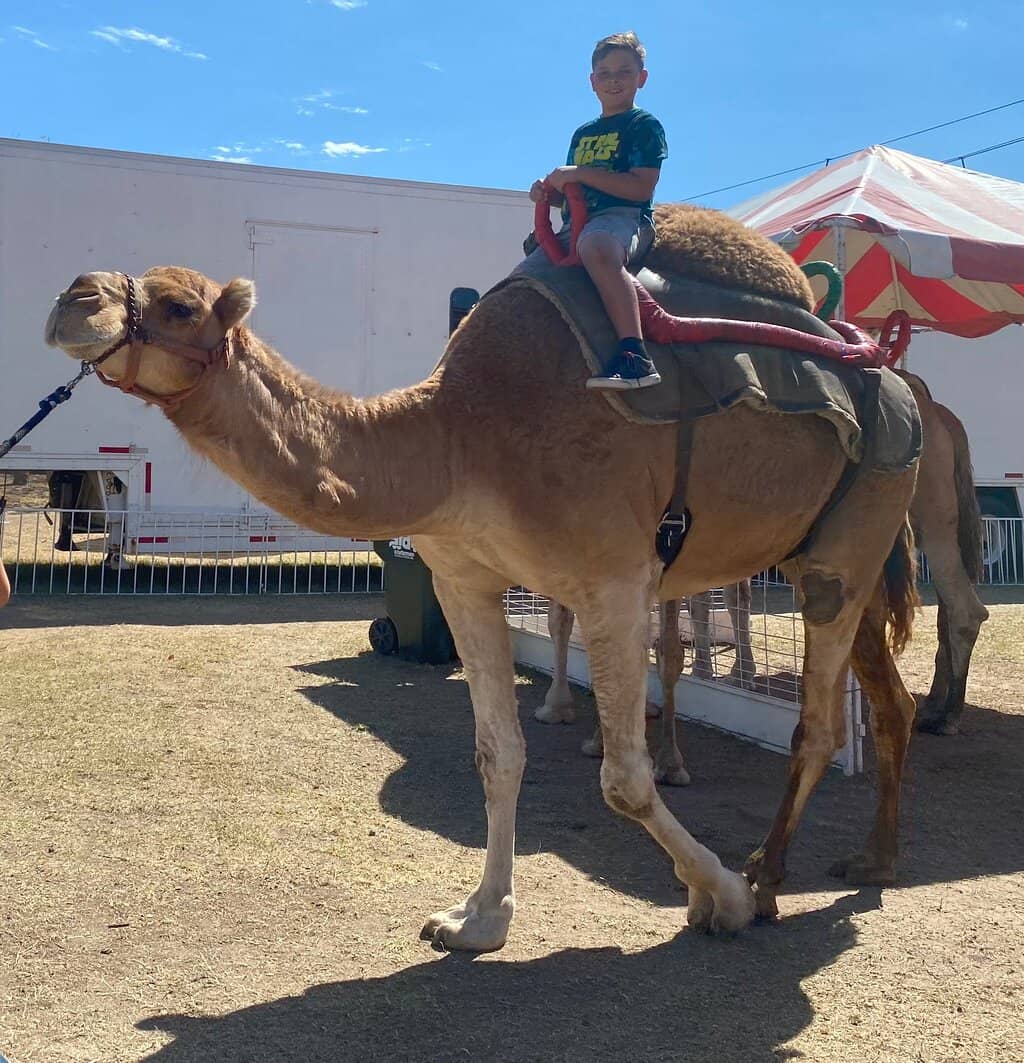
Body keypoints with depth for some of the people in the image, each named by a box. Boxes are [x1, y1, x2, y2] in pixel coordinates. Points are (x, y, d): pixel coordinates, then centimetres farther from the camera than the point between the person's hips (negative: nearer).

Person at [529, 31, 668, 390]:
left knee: (595, 246, -43)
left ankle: (634, 356, -53)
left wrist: (581, 174, -14)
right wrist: (549, 191, 5)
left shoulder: (645, 126, 4)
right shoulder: (582, 134, 26)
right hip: (577, 224, 9)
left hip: (623, 217, -9)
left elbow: (641, 188, -10)